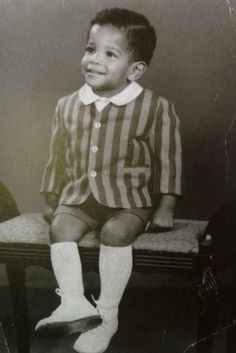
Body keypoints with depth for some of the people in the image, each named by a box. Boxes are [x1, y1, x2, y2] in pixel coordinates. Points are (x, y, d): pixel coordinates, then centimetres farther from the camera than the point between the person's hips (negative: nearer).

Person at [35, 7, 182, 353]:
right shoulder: (68, 106, 5)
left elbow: (168, 160, -2)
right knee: (61, 227, -23)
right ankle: (74, 303, -22)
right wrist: (51, 201, 15)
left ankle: (108, 313, -17)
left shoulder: (155, 108, -6)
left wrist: (165, 208, -4)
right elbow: (58, 158, 14)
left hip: (130, 198, -4)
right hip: (79, 197, 4)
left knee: (116, 232, -30)